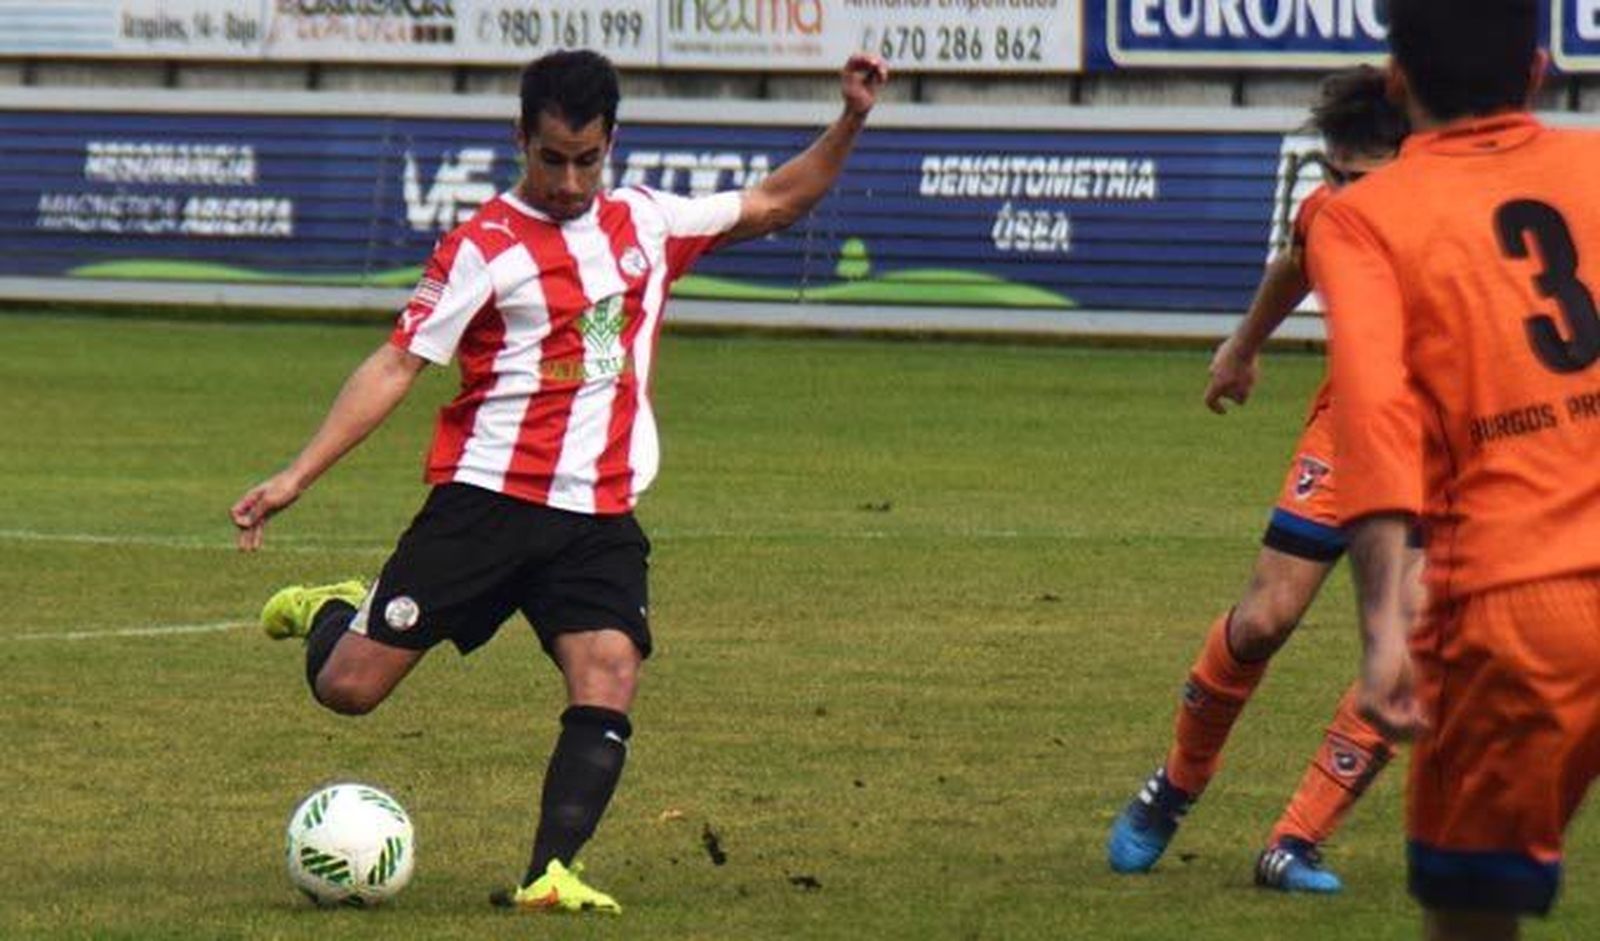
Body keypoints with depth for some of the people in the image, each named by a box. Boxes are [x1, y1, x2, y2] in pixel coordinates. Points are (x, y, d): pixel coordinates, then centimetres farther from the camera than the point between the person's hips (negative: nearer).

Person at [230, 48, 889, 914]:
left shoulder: (646, 223, 12)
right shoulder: (484, 246, -3)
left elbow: (773, 204, 23)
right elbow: (399, 364, -5)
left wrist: (849, 124, 10)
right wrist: (296, 477, -11)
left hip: (599, 517, 3)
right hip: (485, 499, -3)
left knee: (607, 682, -19)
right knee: (348, 688, -5)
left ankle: (551, 874, -19)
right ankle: (335, 615, 29)